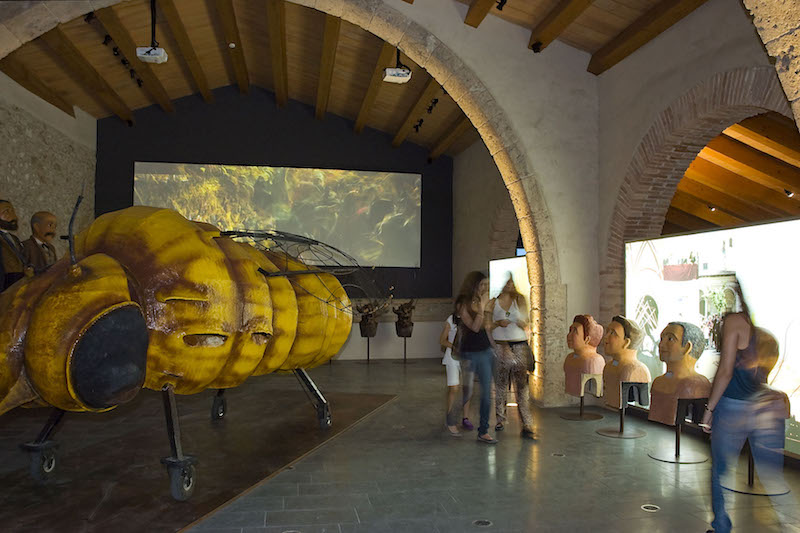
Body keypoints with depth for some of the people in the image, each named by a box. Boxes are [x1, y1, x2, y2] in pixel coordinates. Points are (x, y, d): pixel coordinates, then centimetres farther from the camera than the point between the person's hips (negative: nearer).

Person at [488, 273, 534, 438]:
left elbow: (525, 324, 4)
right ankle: (500, 420, 19)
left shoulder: (519, 299, 6)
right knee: (499, 384, 6)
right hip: (499, 346, 1)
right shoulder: (493, 302, 5)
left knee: (522, 385, -7)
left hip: (519, 346, 0)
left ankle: (527, 425, -7)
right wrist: (498, 323, -12)